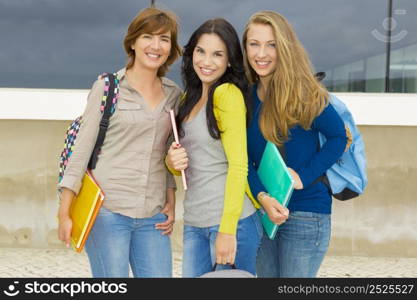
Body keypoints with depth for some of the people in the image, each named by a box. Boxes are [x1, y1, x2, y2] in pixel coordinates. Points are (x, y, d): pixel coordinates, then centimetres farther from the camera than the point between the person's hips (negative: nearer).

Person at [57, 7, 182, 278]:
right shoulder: (108, 87, -2)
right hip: (107, 210, -4)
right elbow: (82, 147, -3)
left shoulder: (174, 95, 11)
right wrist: (64, 211, -6)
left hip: (153, 216, 4)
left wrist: (171, 202, 10)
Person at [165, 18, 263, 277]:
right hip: (194, 222, 7)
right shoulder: (190, 98, 15)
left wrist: (227, 230, -18)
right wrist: (171, 161, -2)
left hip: (231, 220, -7)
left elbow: (238, 166, -15)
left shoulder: (228, 94, -9)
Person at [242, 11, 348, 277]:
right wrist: (263, 197, -17)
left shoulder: (305, 93, -11)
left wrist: (304, 176, -15)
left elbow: (338, 136, -5)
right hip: (262, 209, 5)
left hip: (306, 213, -5)